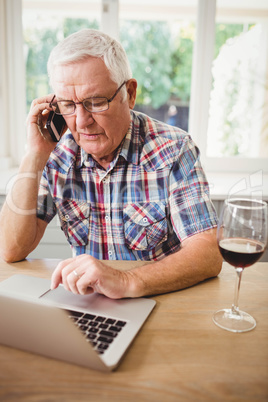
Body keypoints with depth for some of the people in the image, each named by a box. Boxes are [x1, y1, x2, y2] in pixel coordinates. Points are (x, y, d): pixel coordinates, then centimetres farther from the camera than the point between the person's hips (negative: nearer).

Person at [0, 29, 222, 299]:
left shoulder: (173, 150, -14)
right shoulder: (56, 155, -5)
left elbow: (209, 256, -20)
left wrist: (126, 282, -36)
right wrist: (34, 157, -16)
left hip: (165, 302, -1)